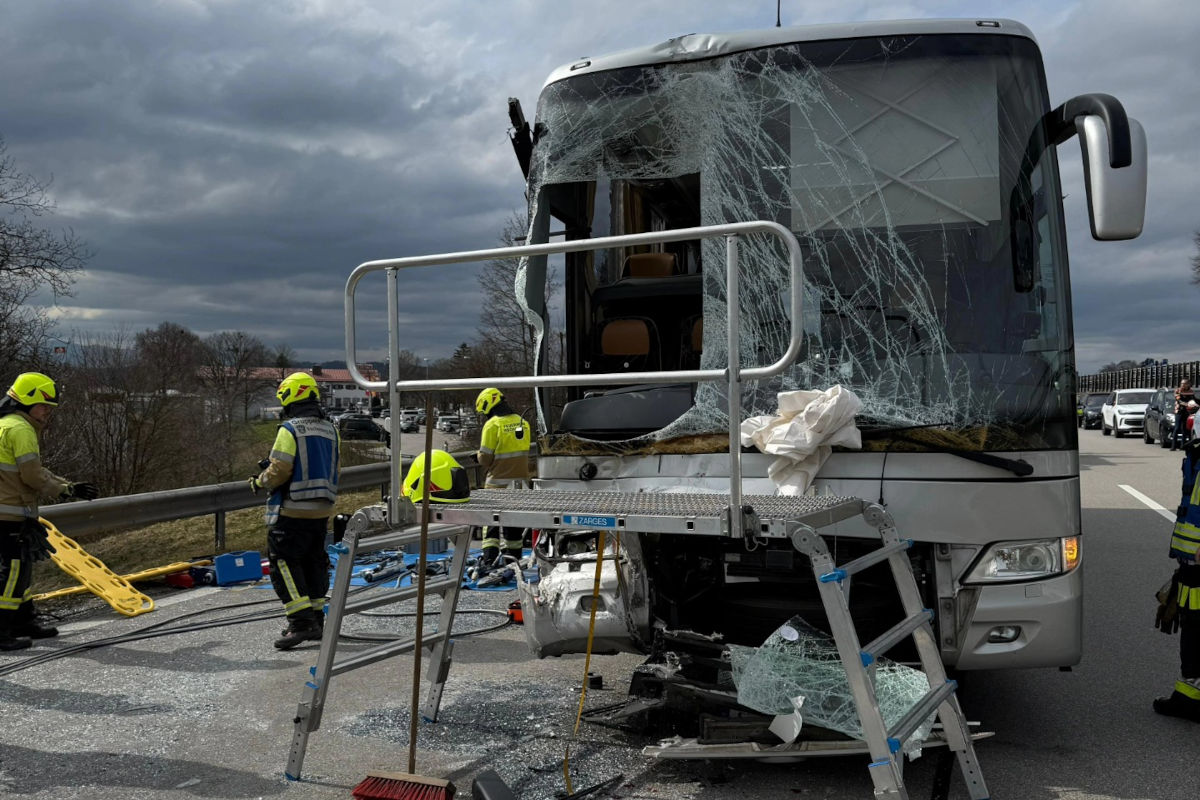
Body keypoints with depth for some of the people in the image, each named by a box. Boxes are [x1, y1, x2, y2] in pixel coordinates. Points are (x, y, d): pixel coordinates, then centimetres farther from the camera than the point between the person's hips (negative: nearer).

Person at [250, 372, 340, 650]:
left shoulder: (290, 430, -13)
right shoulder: (330, 430, 10)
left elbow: (279, 471, -17)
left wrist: (260, 482, 5)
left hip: (292, 511, -8)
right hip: (322, 510, 8)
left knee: (283, 563, -3)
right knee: (313, 562, 16)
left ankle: (302, 621, -11)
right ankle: (316, 618, 23)